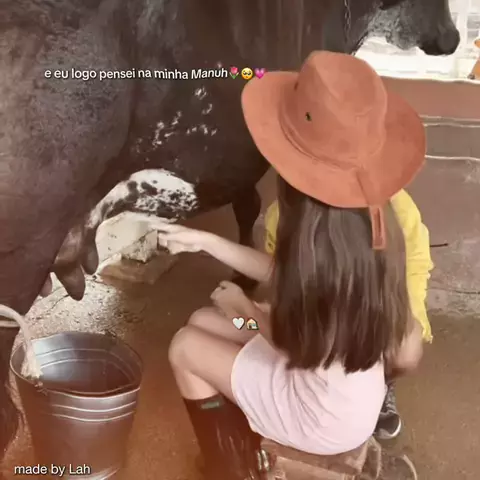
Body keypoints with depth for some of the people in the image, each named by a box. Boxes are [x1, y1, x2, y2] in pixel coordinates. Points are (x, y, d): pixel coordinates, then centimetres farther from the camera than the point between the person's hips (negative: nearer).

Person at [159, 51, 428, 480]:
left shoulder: (320, 236, -34)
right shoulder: (372, 216, -9)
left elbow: (295, 344, -20)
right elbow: (287, 275, 3)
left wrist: (244, 307, -2)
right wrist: (204, 241, 5)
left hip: (325, 417, -7)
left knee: (187, 347, 4)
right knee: (204, 321, 14)